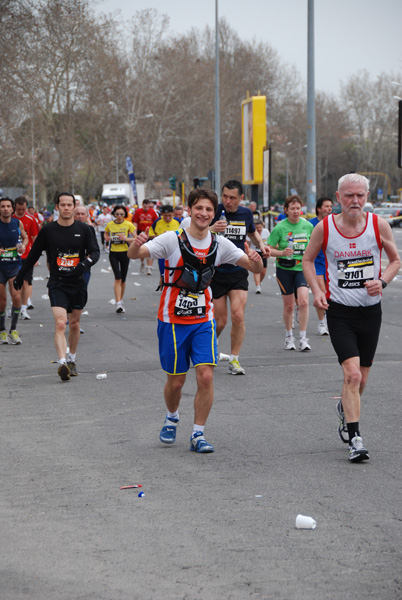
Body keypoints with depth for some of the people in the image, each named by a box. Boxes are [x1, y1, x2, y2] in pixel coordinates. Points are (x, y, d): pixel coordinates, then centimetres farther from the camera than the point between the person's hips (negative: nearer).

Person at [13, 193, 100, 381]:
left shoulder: (84, 229, 2)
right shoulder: (48, 230, -1)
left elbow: (95, 251, 2)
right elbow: (34, 254, 10)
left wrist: (86, 263, -21)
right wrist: (20, 276, 16)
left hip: (78, 284, 2)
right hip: (57, 284, -2)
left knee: (75, 324, 13)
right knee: (60, 323, -17)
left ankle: (71, 360, 31)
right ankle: (62, 363, -28)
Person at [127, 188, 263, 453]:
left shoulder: (219, 244, -1)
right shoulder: (173, 239, -11)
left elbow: (255, 268, 0)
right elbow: (135, 254, -18)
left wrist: (255, 260, -24)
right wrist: (137, 245, -42)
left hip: (204, 321, 2)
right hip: (173, 320, -2)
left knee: (206, 376, -11)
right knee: (176, 381, 5)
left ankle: (198, 435, 1)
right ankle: (172, 418, 37)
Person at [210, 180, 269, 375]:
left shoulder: (246, 213, 3)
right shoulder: (215, 211, -10)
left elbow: (252, 232, 26)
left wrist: (261, 244, 6)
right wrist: (211, 229, -38)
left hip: (238, 273, 3)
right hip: (215, 272, -3)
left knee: (238, 315, -12)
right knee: (220, 321, 2)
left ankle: (234, 359, 2)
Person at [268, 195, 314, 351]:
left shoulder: (308, 226, 1)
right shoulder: (280, 228, -7)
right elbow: (269, 249, -6)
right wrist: (282, 253, -22)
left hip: (302, 268, 1)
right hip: (284, 269, -1)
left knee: (303, 301, -16)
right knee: (289, 305, 6)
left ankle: (303, 338, -9)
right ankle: (289, 336, 27)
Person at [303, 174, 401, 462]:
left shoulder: (379, 225, -4)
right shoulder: (324, 227, -6)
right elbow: (308, 259, 10)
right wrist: (316, 290, -4)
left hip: (371, 311, 2)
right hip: (339, 311, -2)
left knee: (360, 379, 13)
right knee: (352, 375, -17)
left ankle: (345, 410, 46)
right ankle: (355, 440, -12)